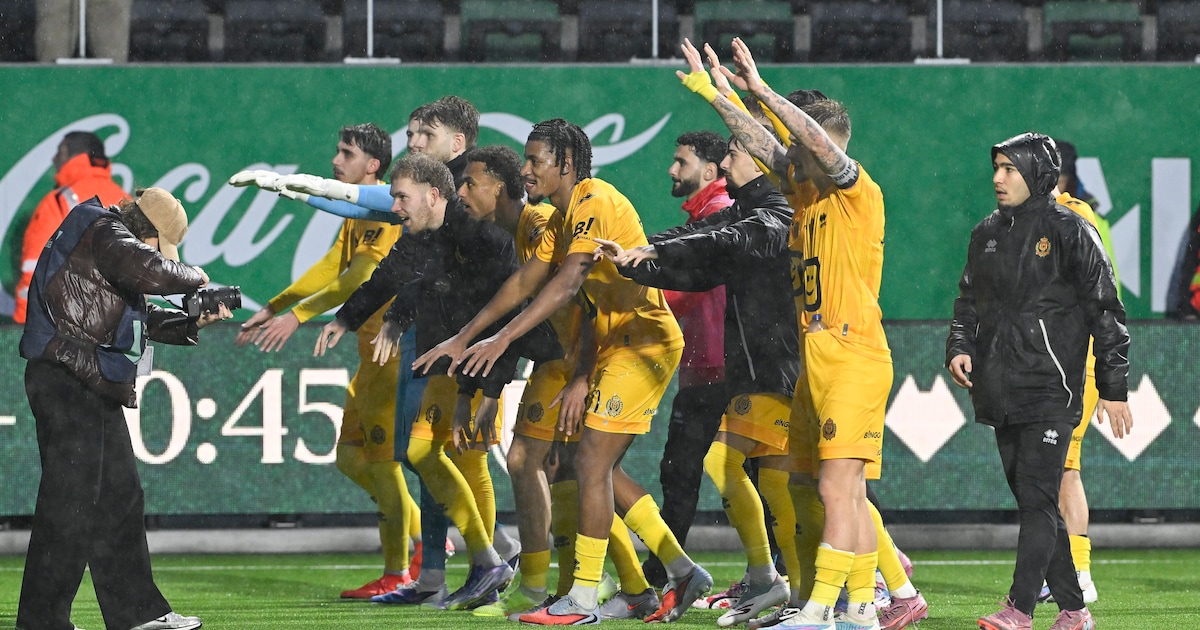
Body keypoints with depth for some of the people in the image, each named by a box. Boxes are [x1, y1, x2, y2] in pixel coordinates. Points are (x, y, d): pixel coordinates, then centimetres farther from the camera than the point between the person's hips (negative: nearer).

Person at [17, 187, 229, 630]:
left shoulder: (114, 241, 22)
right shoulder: (105, 234, -10)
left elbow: (145, 320, 25)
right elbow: (149, 273, -28)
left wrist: (193, 323, 11)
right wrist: (193, 278, -10)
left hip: (94, 390, 11)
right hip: (67, 382, -11)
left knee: (119, 498, 15)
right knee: (70, 501, -10)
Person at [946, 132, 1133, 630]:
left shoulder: (1070, 231, -5)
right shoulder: (987, 234, 14)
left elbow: (1106, 312, -4)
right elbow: (969, 301, 24)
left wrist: (1114, 389, -6)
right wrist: (959, 348, 3)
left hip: (1050, 391, -7)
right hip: (1001, 393, 7)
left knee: (1037, 499, -12)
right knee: (1033, 502, 8)